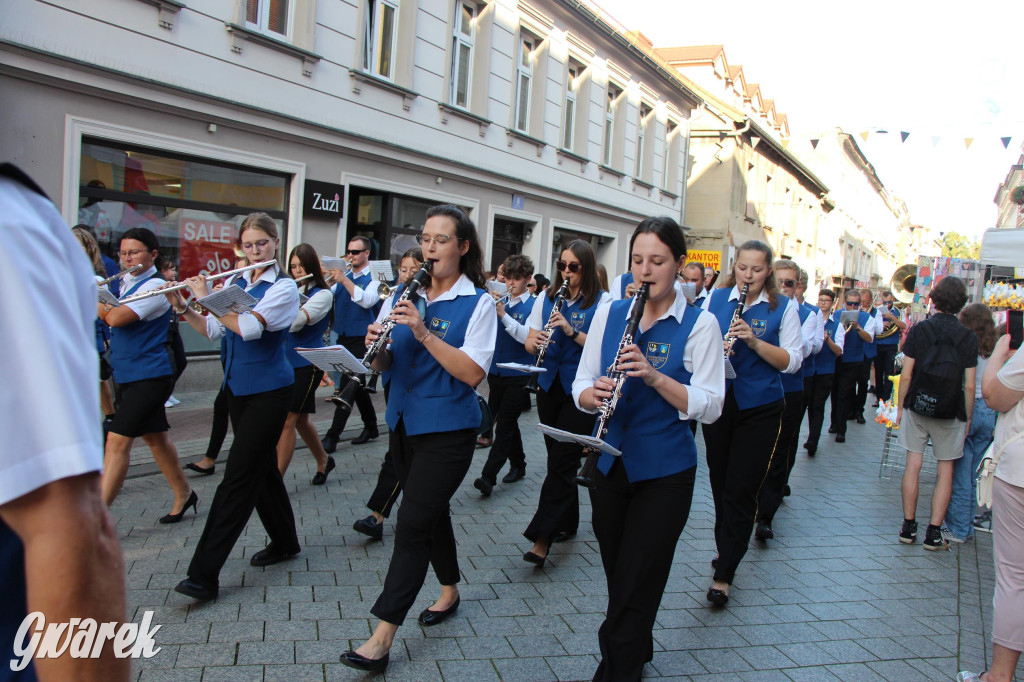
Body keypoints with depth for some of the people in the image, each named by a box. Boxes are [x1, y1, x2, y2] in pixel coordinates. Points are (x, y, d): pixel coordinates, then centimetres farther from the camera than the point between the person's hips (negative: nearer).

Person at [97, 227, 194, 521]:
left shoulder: (155, 287, -15)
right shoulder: (125, 283, 13)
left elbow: (116, 318, -24)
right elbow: (109, 317, 13)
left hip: (149, 374, -9)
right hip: (128, 373, 9)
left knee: (117, 441, -11)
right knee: (154, 437, 16)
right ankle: (184, 494, 29)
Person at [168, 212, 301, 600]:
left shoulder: (284, 287, -11)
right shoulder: (234, 284, 9)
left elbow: (248, 327, -25)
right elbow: (212, 331, 10)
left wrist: (206, 297, -17)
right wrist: (182, 307, -4)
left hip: (269, 390, -7)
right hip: (237, 387, 7)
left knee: (239, 474, -8)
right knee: (261, 466, 16)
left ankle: (204, 574, -5)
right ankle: (284, 541, 33)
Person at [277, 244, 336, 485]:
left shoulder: (322, 294, -9)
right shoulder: (293, 292, 13)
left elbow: (294, 322, -24)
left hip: (307, 364, -7)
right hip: (287, 362, 7)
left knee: (287, 420, -9)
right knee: (300, 419, 15)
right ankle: (323, 461, 35)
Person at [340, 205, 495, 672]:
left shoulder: (477, 302, -9)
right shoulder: (405, 296, 8)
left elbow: (473, 372, -19)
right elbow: (383, 365, 6)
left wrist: (424, 332, -26)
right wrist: (377, 344, -17)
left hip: (447, 429, -6)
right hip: (405, 423, 6)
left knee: (412, 523, -7)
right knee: (432, 509, 18)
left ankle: (383, 636, 0)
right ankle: (449, 590, 39)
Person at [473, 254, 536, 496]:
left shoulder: (533, 305, -6)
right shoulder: (500, 301, 9)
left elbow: (529, 338, -19)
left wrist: (503, 315, -25)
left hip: (518, 375, -6)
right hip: (496, 373, 6)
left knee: (504, 426, -7)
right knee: (506, 423, 15)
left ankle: (488, 476, -9)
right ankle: (518, 465, 31)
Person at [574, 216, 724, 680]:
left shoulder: (699, 324, -8)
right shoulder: (609, 314, 4)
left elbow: (710, 406, -13)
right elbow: (581, 385, 5)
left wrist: (655, 376, -26)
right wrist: (594, 394, -19)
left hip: (664, 472, -4)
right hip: (609, 463, 4)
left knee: (634, 588, 0)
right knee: (618, 577, 19)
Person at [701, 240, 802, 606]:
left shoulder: (783, 308, -2)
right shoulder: (715, 298, 4)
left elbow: (792, 361, -7)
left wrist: (755, 342, -22)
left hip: (759, 408, -3)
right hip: (718, 402, 3)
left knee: (741, 489, -4)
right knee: (720, 482, 14)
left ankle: (724, 575, 2)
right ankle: (726, 547, 35)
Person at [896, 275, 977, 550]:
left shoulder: (918, 330, -5)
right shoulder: (969, 337, -5)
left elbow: (906, 376, -5)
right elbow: (969, 386, -4)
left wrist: (900, 406, 6)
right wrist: (967, 418, 7)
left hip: (917, 407, 1)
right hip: (950, 414, 0)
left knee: (913, 465, 8)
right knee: (945, 471, 7)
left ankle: (908, 527, 13)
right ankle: (934, 533, 8)